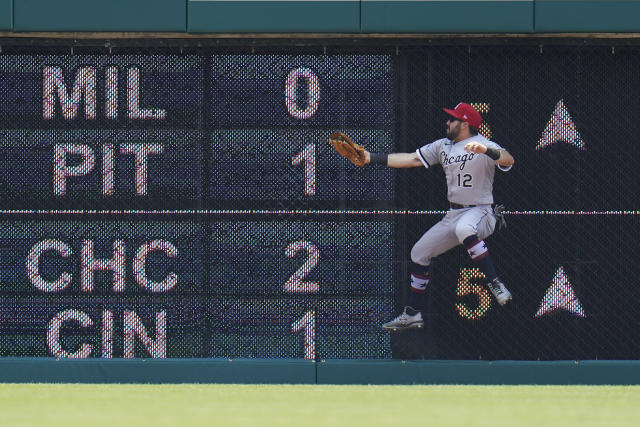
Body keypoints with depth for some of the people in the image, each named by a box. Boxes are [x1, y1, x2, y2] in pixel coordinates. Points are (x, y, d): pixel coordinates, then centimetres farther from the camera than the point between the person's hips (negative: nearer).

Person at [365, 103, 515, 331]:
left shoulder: (482, 145, -12)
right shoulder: (443, 146, 12)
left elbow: (508, 160, -30)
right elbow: (411, 159, 14)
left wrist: (485, 151, -49)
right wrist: (371, 158, 9)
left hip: (480, 212, -9)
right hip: (453, 215, 9)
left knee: (464, 229, -41)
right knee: (419, 253, 9)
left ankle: (495, 283, -36)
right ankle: (412, 314, 20)